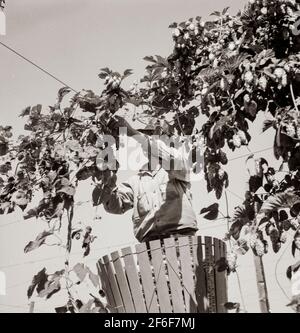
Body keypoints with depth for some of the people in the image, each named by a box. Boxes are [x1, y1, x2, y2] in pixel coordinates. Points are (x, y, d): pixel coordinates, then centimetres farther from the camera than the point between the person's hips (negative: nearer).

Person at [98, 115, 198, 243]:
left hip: (181, 236, -2)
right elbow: (115, 205, 9)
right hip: (149, 241, 2)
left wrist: (134, 133, -13)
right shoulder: (135, 181, 21)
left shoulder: (176, 170, 15)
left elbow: (174, 158, -8)